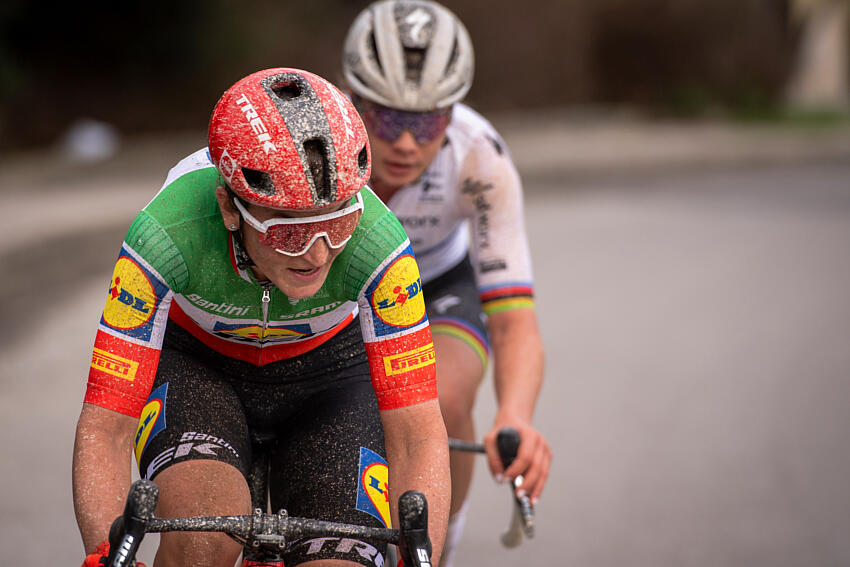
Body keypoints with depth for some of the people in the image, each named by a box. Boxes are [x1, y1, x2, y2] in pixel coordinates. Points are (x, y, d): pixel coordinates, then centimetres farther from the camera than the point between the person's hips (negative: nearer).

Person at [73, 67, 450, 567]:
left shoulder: (377, 242, -35)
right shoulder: (164, 237, -36)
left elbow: (418, 435, -30)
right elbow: (105, 429, -33)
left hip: (326, 369, 2)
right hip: (194, 362, -1)